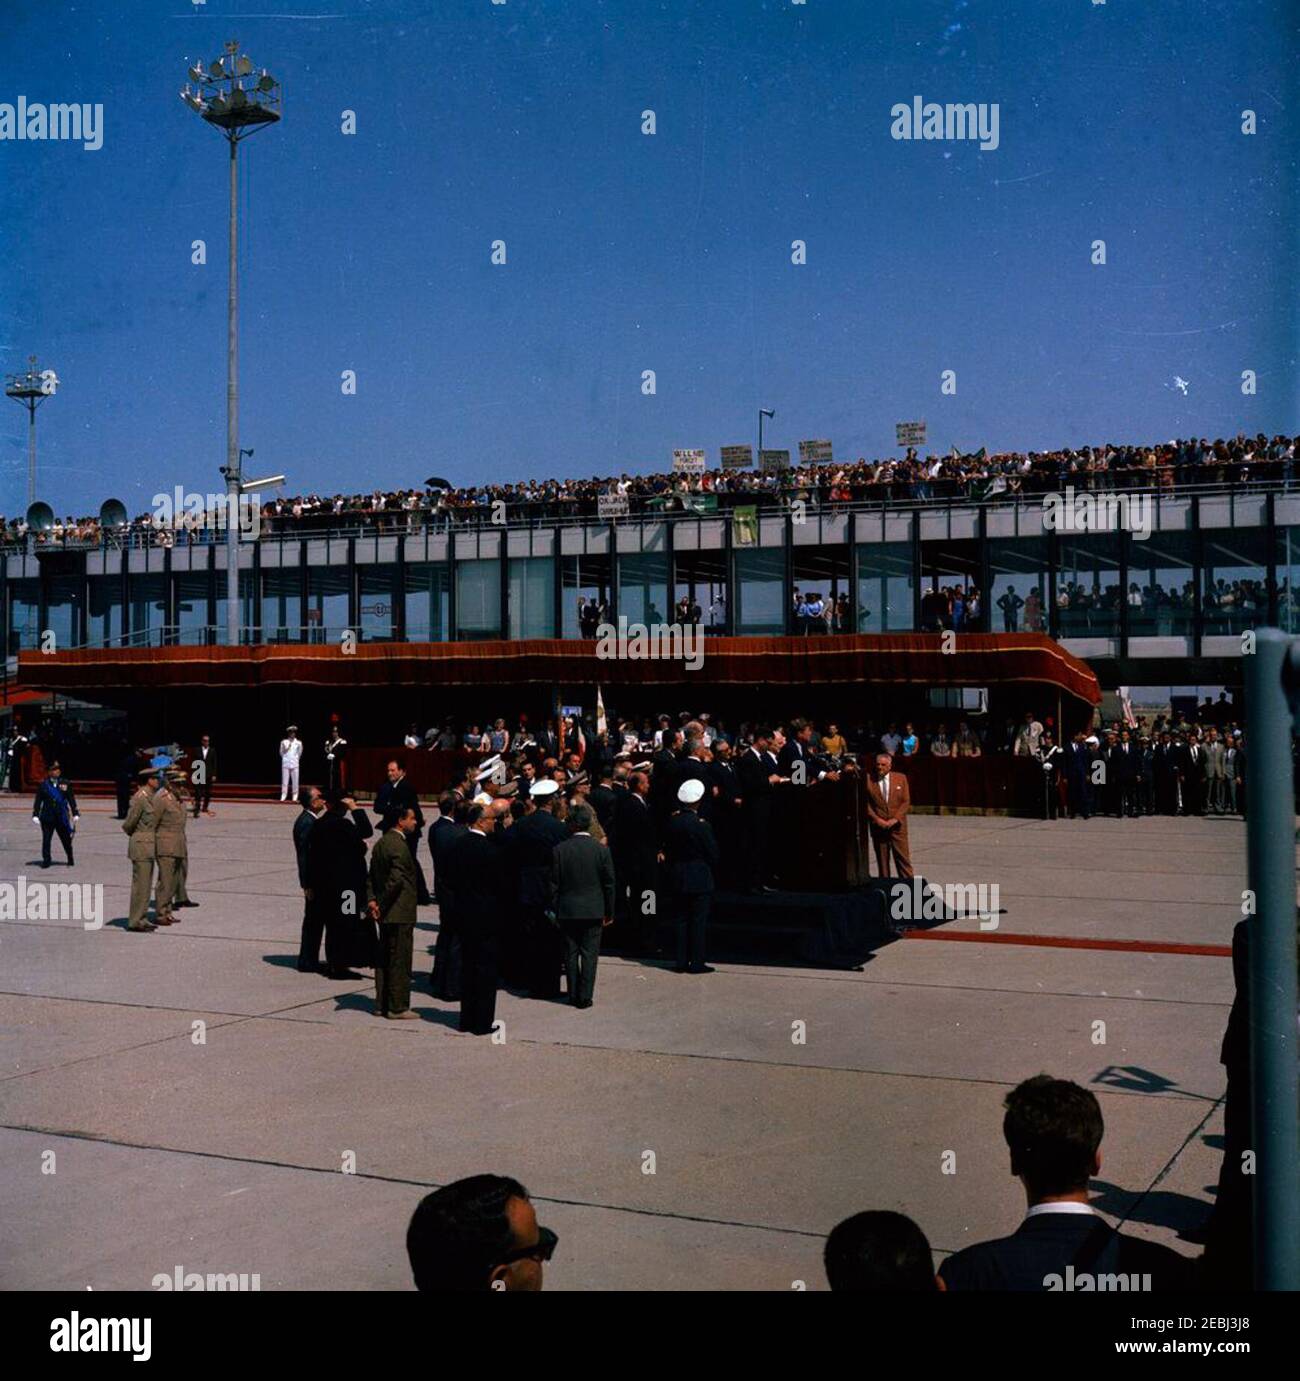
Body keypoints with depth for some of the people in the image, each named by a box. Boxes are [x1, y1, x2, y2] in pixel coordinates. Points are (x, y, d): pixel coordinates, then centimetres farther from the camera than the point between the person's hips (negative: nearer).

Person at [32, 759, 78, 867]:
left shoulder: (65, 784, 4)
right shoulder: (43, 785, 1)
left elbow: (71, 800, 7)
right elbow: (38, 801, 3)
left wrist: (75, 814, 5)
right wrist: (35, 815, -3)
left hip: (61, 817, 1)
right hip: (47, 818, -1)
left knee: (66, 839, 9)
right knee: (46, 840, -1)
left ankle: (70, 859, 25)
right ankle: (46, 861, 9)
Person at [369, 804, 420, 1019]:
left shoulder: (380, 844, 13)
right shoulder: (399, 846, -18)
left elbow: (372, 876, 14)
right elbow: (397, 878, -25)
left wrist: (373, 900, 5)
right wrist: (381, 904, -16)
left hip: (387, 913, 10)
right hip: (400, 913, -10)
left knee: (384, 959, 14)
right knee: (400, 960, -3)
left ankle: (382, 1005, 20)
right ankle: (397, 1007, 1)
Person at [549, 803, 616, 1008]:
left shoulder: (560, 850, -7)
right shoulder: (601, 850, -6)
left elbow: (554, 884, -2)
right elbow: (609, 884, -2)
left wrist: (556, 911, 7)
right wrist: (609, 912, 8)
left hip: (567, 910, 1)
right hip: (593, 911, -1)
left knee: (571, 953, 10)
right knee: (590, 953, 4)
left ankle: (573, 995, 16)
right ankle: (585, 996, 2)